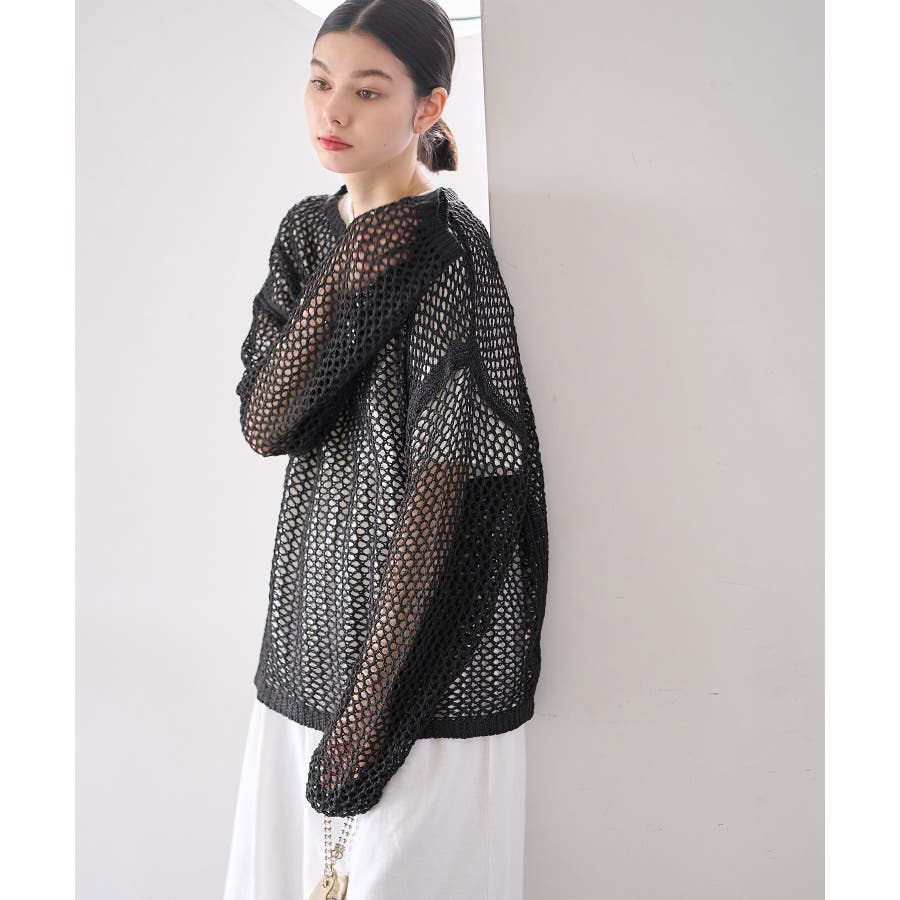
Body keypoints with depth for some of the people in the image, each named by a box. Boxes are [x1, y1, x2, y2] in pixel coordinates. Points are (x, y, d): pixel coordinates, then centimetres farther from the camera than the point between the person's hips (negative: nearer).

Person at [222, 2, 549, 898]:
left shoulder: (447, 247, -13)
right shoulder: (308, 232, 8)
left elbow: (442, 484, -18)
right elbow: (262, 423, -3)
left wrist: (374, 698, -19)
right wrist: (347, 278, -16)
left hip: (414, 642, -6)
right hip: (312, 621, 7)